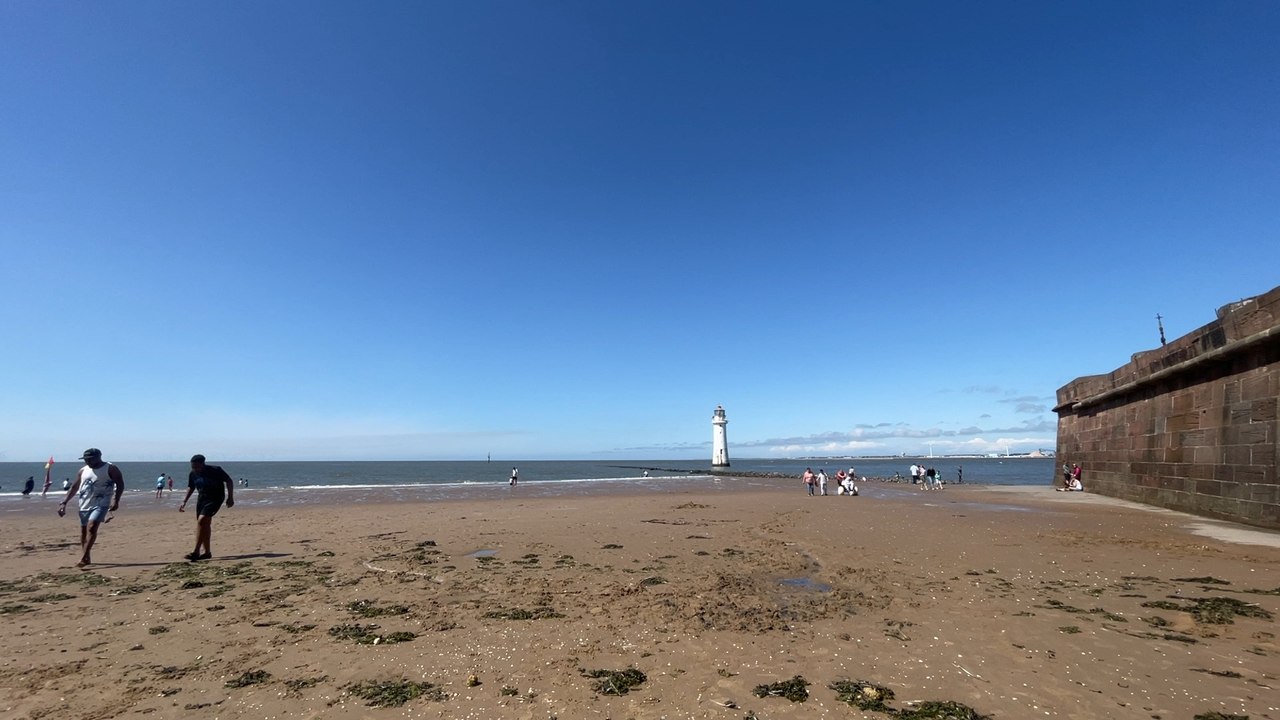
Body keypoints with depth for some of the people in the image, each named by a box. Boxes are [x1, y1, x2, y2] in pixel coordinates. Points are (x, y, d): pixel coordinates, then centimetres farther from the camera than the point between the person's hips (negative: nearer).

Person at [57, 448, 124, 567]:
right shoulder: (83, 471, 10)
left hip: (100, 504, -6)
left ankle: (84, 558, -18)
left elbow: (120, 484, -7)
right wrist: (64, 503, 10)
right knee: (83, 531, 11)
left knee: (92, 527, -20)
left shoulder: (110, 469, -5)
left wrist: (116, 501, -17)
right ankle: (86, 558, 22)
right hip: (84, 505, 6)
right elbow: (74, 487, 18)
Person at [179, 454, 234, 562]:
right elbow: (191, 487, 17)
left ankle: (196, 552, -17)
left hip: (215, 499, -7)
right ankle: (207, 552, 19)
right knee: (205, 525, 9)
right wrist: (184, 502, 12)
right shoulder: (192, 474, -2)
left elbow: (229, 481, -8)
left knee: (201, 521, -20)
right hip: (202, 499, 7)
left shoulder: (215, 470, -17)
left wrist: (230, 497, -11)